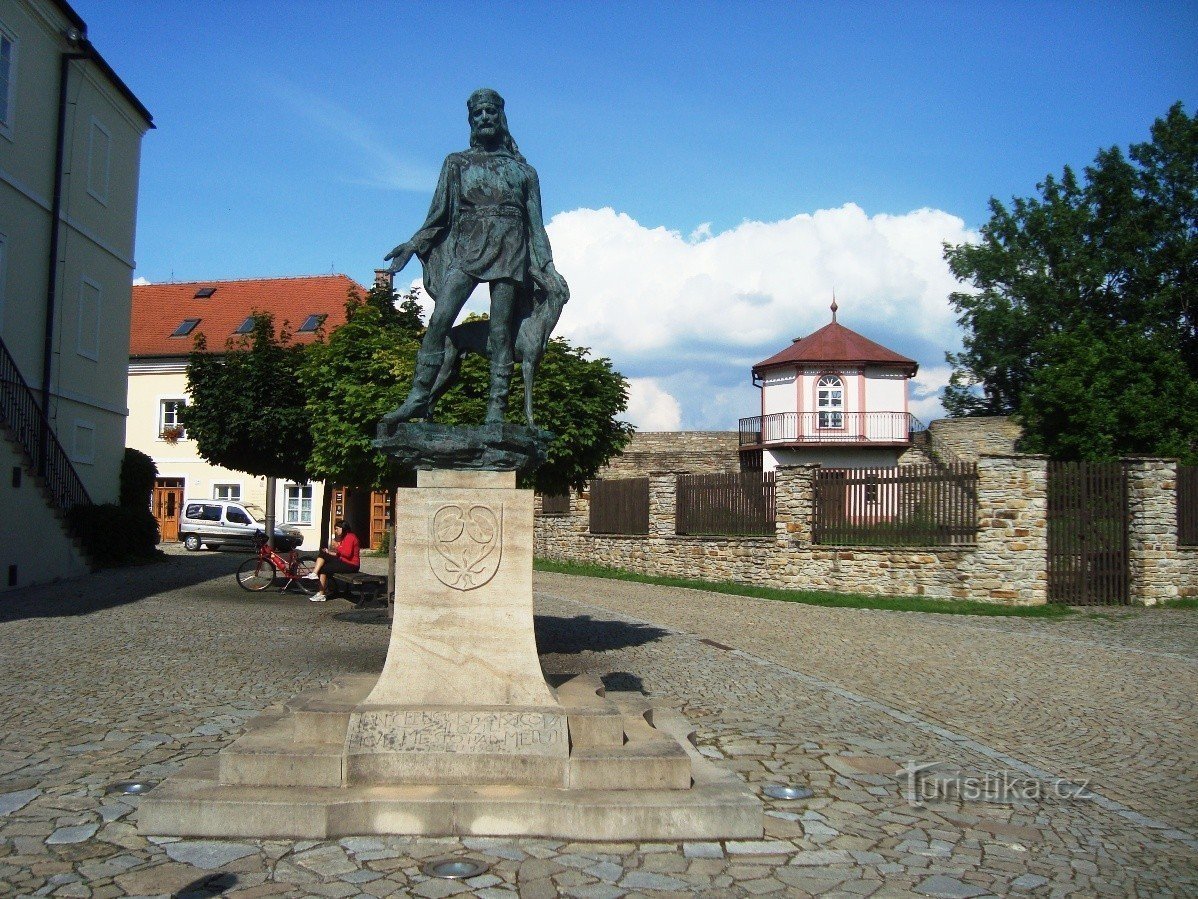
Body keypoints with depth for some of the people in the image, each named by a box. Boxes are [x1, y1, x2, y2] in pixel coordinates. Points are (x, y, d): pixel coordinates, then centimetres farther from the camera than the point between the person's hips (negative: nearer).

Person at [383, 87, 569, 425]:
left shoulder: (523, 170, 18)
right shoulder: (457, 163, 19)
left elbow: (535, 224, 16)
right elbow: (440, 214, 14)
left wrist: (548, 269, 8)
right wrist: (414, 244, 1)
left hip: (508, 253, 0)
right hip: (466, 249, 0)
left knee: (501, 331, -8)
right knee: (439, 320, -16)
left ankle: (496, 410, -9)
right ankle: (417, 399, -19)